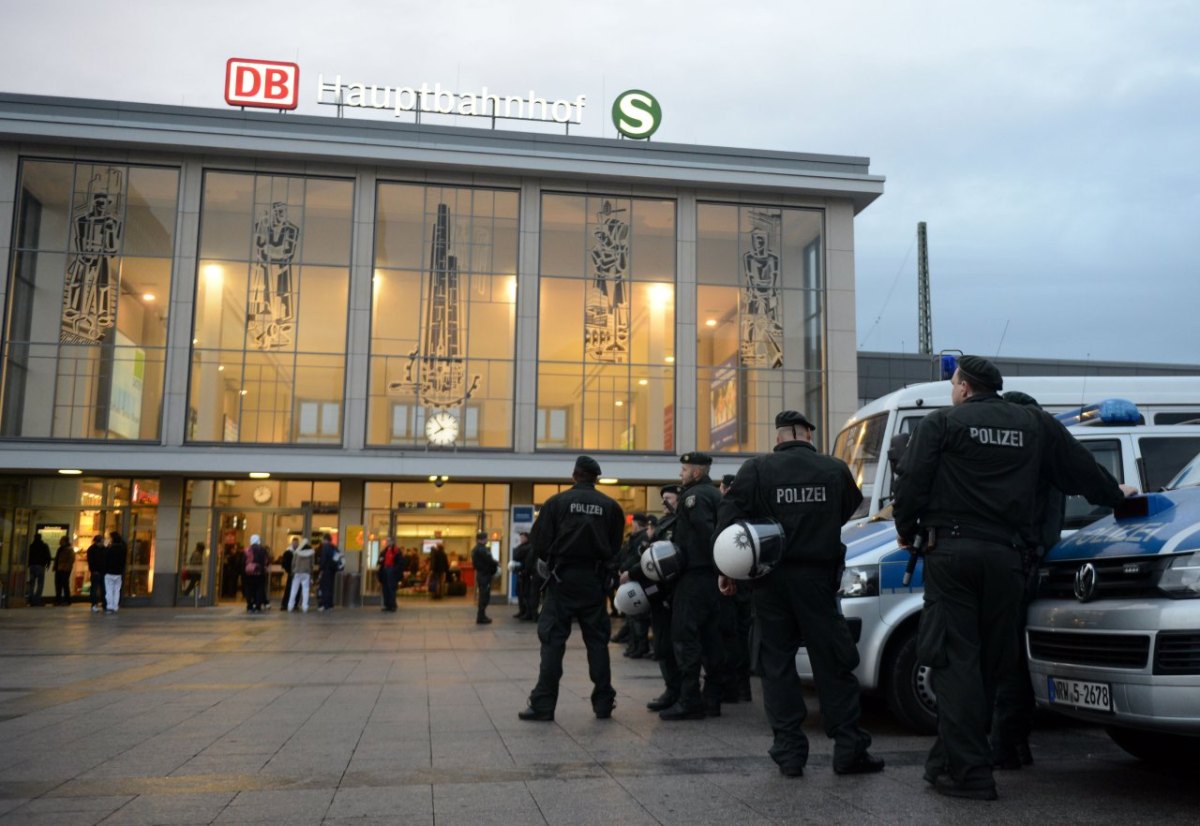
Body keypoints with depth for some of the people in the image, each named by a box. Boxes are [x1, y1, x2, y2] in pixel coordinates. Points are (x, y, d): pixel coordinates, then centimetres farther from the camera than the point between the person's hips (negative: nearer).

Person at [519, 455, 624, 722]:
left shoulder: (557, 502, -5)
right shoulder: (610, 507, 1)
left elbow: (539, 543, -6)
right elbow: (615, 547, 1)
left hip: (563, 578, -2)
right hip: (595, 580, 2)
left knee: (553, 640, 2)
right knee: (597, 640, 11)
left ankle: (543, 704, 0)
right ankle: (603, 703, 15)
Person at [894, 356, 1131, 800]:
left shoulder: (940, 423, 1)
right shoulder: (1036, 425, 13)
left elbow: (911, 483, -6)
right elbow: (1080, 469, 23)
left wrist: (907, 530, 11)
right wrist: (1113, 494, 43)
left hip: (950, 551, -4)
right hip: (1005, 554, 4)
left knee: (956, 660, -3)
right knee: (988, 661, 14)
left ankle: (968, 772, -7)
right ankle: (953, 759, 23)